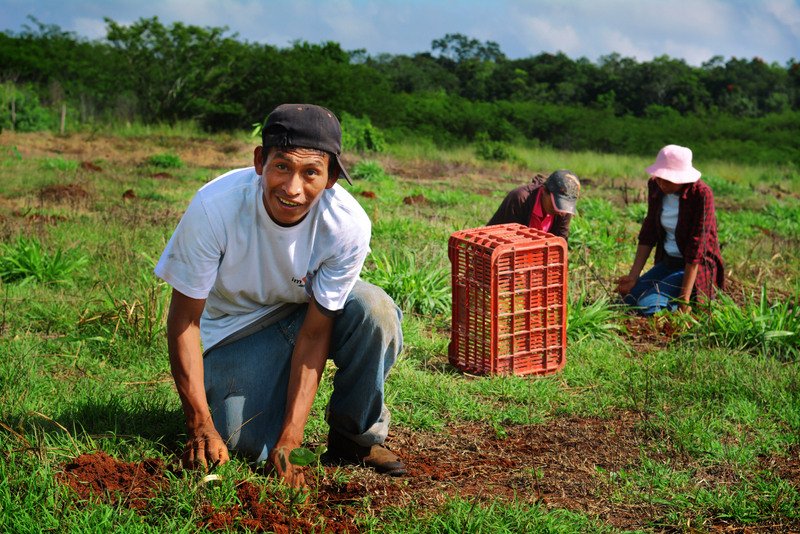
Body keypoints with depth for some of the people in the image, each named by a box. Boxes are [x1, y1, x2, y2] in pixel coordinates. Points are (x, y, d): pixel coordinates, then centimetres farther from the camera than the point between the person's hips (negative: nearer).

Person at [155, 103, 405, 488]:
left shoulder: (348, 224, -28)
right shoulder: (214, 207, -32)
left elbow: (314, 332, -23)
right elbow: (184, 320, -23)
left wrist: (289, 440, -28)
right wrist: (201, 427, -26)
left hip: (310, 311, 1)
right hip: (238, 325, -1)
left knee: (374, 310, -31)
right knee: (248, 446, -20)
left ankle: (354, 436, -7)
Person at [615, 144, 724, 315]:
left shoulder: (701, 194, -22)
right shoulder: (656, 187, -3)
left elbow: (696, 247, -23)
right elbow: (648, 233, 3)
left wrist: (684, 298, -23)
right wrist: (633, 276, -5)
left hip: (696, 267, -7)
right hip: (668, 262, 7)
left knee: (647, 305, -24)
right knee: (628, 298, -8)